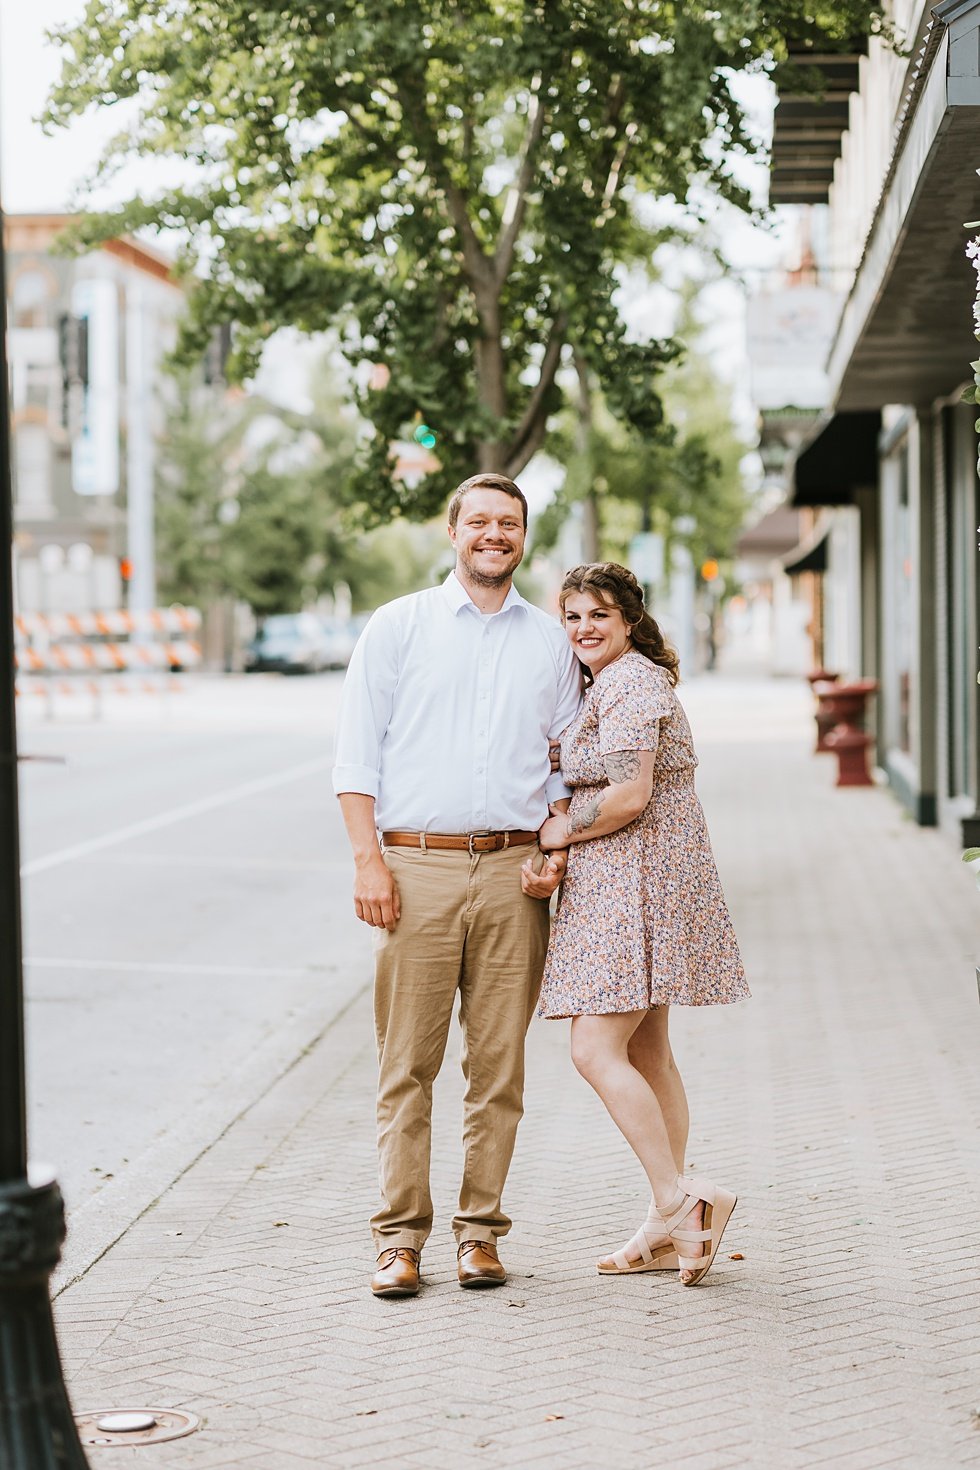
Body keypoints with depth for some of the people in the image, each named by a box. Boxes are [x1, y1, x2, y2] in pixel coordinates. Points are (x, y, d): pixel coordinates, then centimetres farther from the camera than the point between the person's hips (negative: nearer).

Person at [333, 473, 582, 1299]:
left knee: (499, 1066, 3)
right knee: (407, 1065, -2)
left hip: (513, 871, 2)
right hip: (417, 865, -2)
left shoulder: (550, 642, 14)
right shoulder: (399, 627, 7)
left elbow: (565, 761, 19)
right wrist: (368, 858, -6)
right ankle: (400, 1236, 4)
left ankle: (481, 1230, 11)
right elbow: (357, 754, 4)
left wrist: (557, 846, 2)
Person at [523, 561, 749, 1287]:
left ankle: (678, 1198, -12)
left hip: (638, 882, -11)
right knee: (646, 1051, 11)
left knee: (597, 1049, -14)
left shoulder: (629, 682, -12)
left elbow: (630, 796, -21)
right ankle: (671, 1225, 15)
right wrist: (552, 867, 8)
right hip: (619, 883, 11)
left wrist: (560, 832, -8)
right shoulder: (607, 685, 21)